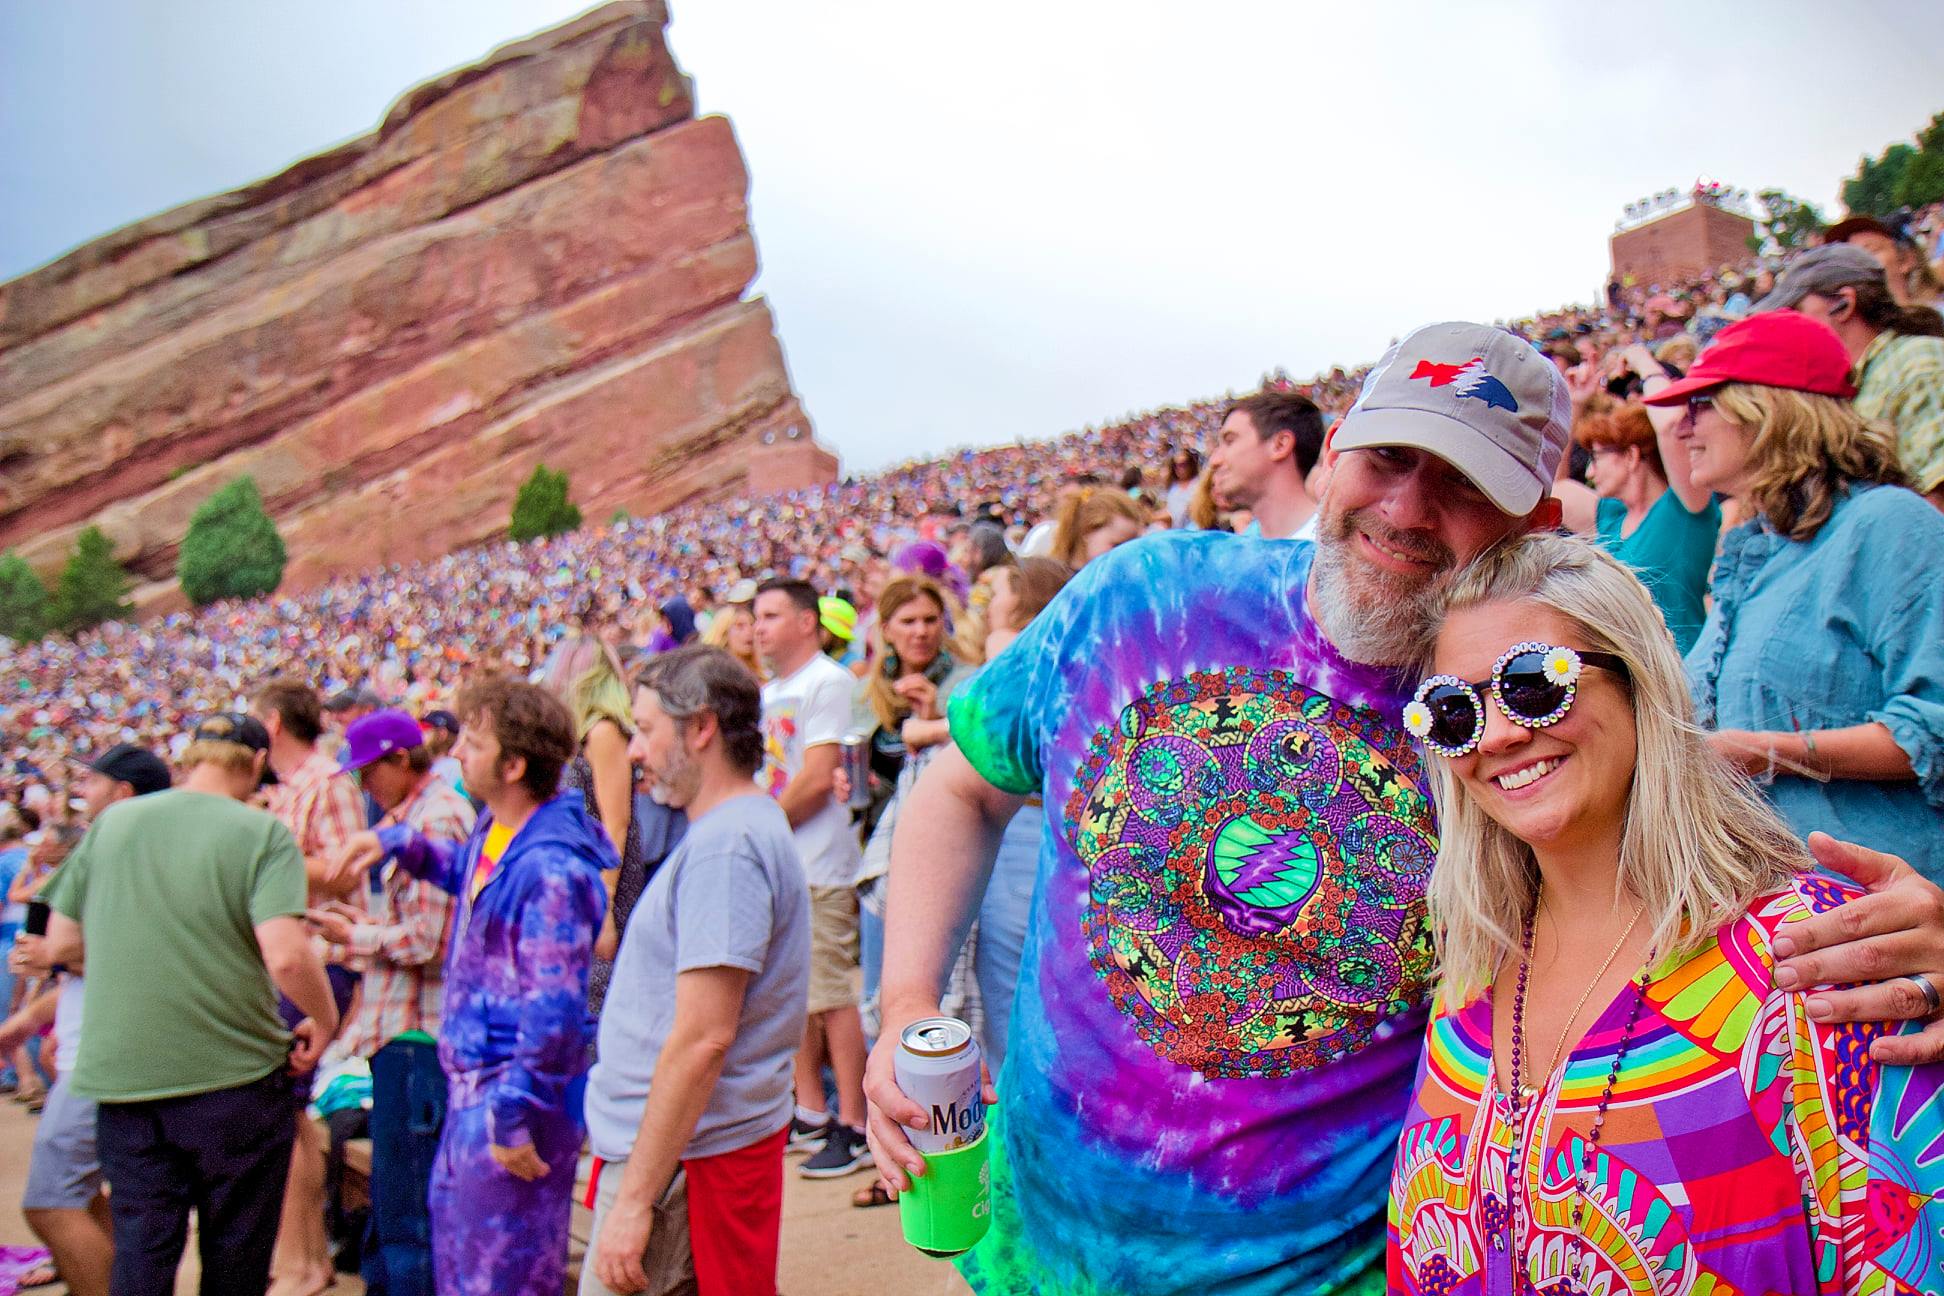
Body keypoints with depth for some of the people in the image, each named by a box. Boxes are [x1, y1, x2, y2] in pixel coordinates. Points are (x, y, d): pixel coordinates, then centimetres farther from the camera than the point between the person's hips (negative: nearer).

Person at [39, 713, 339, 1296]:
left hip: (122, 1074, 4)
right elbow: (285, 956, -23)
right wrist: (324, 1019, -5)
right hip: (234, 1076, -4)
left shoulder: (111, 822, 4)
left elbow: (60, 945, 9)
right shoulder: (261, 832, -11)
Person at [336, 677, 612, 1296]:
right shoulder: (494, 830, 4)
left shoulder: (551, 868, -26)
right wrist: (398, 843, 16)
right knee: (452, 1222, 26)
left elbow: (553, 1010, -26)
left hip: (516, 1089, -10)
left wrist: (516, 1117, -22)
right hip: (473, 1081, 10)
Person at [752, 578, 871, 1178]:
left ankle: (854, 1127, 0)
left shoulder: (826, 681, -10)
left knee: (832, 995, -6)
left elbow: (817, 779, -17)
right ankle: (810, 1115, 23)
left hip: (818, 863, -9)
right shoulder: (770, 691, 17)